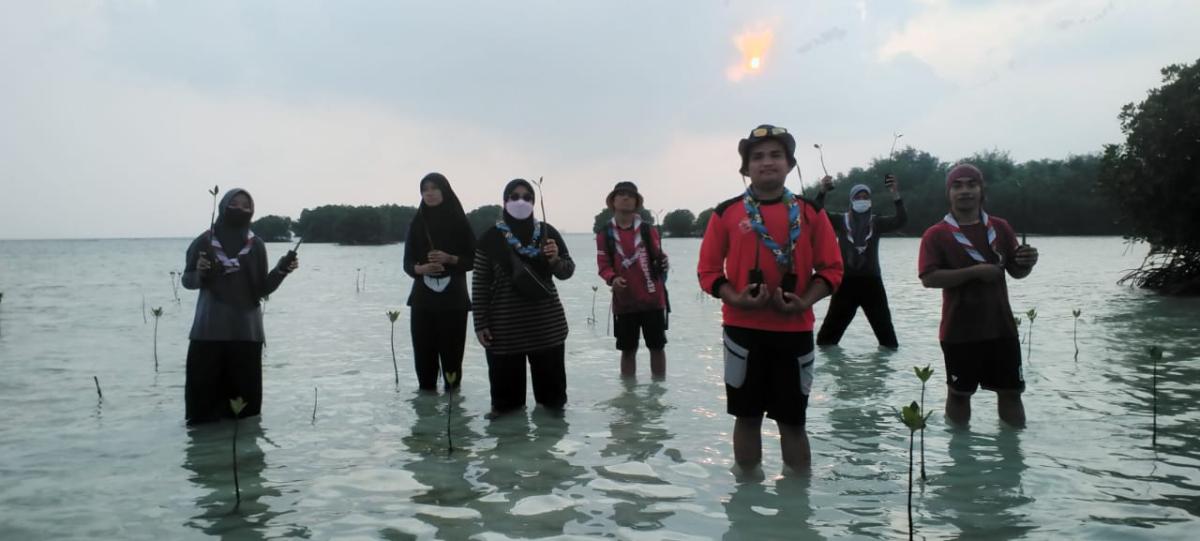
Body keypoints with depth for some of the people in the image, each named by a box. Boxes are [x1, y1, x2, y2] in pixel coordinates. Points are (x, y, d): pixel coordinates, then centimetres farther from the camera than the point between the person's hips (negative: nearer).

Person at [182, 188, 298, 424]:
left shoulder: (256, 245, 5)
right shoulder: (205, 242, 1)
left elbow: (261, 289, 5)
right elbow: (187, 281, 5)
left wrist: (282, 270, -11)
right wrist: (200, 272, -16)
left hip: (246, 331, 1)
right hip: (209, 330, -1)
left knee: (245, 395, 2)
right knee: (204, 391, -2)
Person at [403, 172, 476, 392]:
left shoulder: (459, 222, 2)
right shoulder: (417, 223, 8)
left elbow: (473, 259, 2)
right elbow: (408, 263, 7)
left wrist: (450, 259, -16)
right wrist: (420, 269, -15)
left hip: (453, 299, -2)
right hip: (423, 299, 2)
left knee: (451, 352, -5)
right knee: (424, 353, -1)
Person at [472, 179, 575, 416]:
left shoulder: (547, 232, 3)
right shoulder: (490, 238, -2)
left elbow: (567, 271, 8)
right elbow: (480, 284, 0)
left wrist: (555, 259, -14)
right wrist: (480, 323, -3)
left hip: (547, 322, 2)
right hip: (505, 324, -2)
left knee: (550, 374, 9)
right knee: (506, 379, 1)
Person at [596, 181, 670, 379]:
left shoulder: (648, 230, 3)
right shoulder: (605, 234, 2)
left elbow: (658, 258, 3)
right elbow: (603, 264, -1)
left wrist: (661, 262, -22)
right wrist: (612, 279, -22)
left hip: (652, 299, 0)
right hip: (624, 301, 0)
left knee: (657, 347, 8)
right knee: (628, 350, 8)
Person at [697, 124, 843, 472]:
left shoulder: (810, 213, 4)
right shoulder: (726, 213, 1)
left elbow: (831, 269, 4)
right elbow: (708, 270, 2)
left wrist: (804, 302, -12)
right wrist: (735, 298, -15)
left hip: (795, 330, 1)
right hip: (743, 328, 0)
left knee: (793, 419, 8)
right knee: (747, 416, 8)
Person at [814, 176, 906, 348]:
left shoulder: (877, 222, 6)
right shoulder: (840, 221, 3)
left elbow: (901, 220, -8)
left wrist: (895, 195, -21)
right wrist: (822, 192, -25)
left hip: (871, 282, 1)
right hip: (846, 282, -1)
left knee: (885, 328, 9)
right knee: (831, 327, 2)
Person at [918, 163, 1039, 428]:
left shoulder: (1000, 228, 8)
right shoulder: (936, 234, -4)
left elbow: (1016, 271, 12)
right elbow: (929, 278, -15)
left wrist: (1027, 262, -12)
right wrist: (975, 271, -22)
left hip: (1001, 327, 4)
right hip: (959, 331, -3)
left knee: (1011, 392, 9)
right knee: (959, 394, 7)